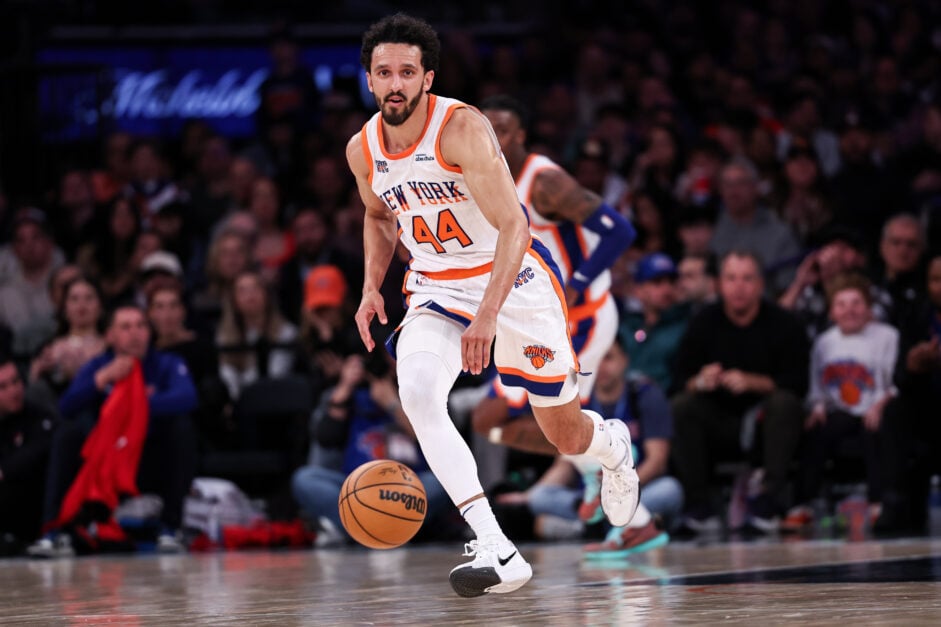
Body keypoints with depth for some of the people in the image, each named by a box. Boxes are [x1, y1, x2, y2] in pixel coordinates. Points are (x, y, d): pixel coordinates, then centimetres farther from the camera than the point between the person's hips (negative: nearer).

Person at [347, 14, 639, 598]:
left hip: (514, 279, -4)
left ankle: (613, 445, 50)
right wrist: (371, 288, 4)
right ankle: (496, 552, -30)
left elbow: (513, 227, -29)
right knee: (417, 395, -28)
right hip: (436, 288, 4)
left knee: (567, 436, 8)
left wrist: (488, 313, -40)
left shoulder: (462, 128, -24)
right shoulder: (363, 149, -6)